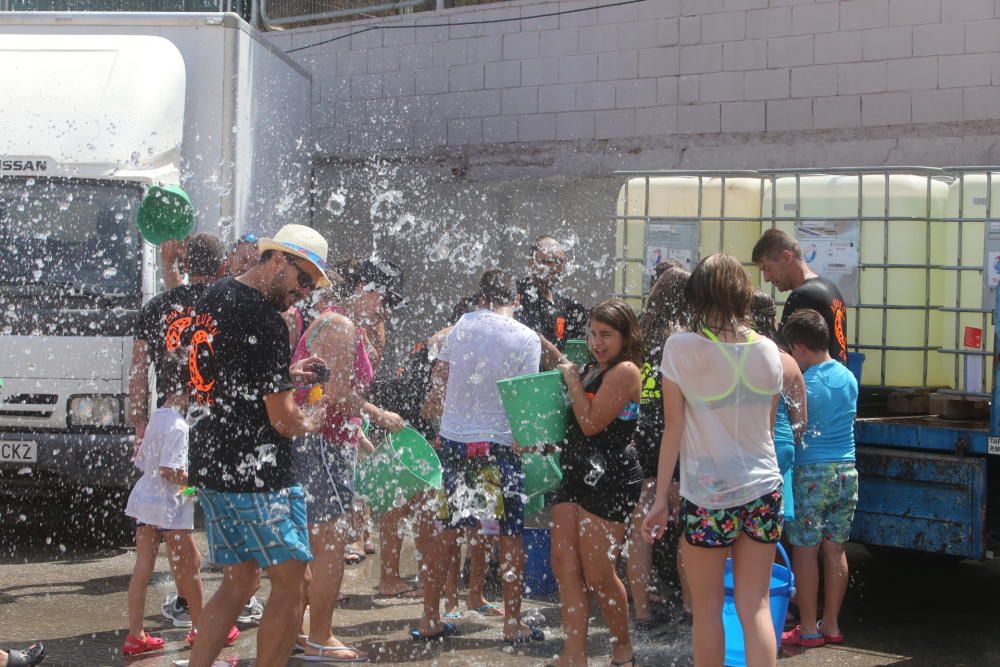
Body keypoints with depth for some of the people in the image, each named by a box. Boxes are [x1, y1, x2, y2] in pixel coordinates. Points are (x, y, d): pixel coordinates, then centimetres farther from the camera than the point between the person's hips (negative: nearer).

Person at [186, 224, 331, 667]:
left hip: (210, 464, 10)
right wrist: (312, 423, 4)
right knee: (290, 585, 0)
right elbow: (282, 419, -16)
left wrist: (285, 374, 18)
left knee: (239, 581, 17)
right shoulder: (264, 321, -17)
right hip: (256, 473, -10)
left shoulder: (214, 298, 12)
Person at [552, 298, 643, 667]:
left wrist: (572, 380, -6)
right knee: (565, 564, 2)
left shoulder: (625, 371, -10)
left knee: (598, 573, -4)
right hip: (576, 474, 9)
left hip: (610, 480, -9)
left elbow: (591, 423, -16)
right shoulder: (590, 370, 17)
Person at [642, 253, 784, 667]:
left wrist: (661, 497, -3)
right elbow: (767, 426, 11)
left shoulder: (681, 347, -9)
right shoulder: (767, 350, 3)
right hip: (763, 491, 4)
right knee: (755, 606, 7)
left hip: (708, 496, -3)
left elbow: (673, 428, -8)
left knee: (707, 608, 9)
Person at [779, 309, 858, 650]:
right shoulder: (849, 378, 7)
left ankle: (808, 629, 5)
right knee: (835, 549, 11)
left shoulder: (802, 384, -13)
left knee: (805, 549, 2)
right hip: (846, 471, 6)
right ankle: (831, 625, 17)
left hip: (812, 473, -6)